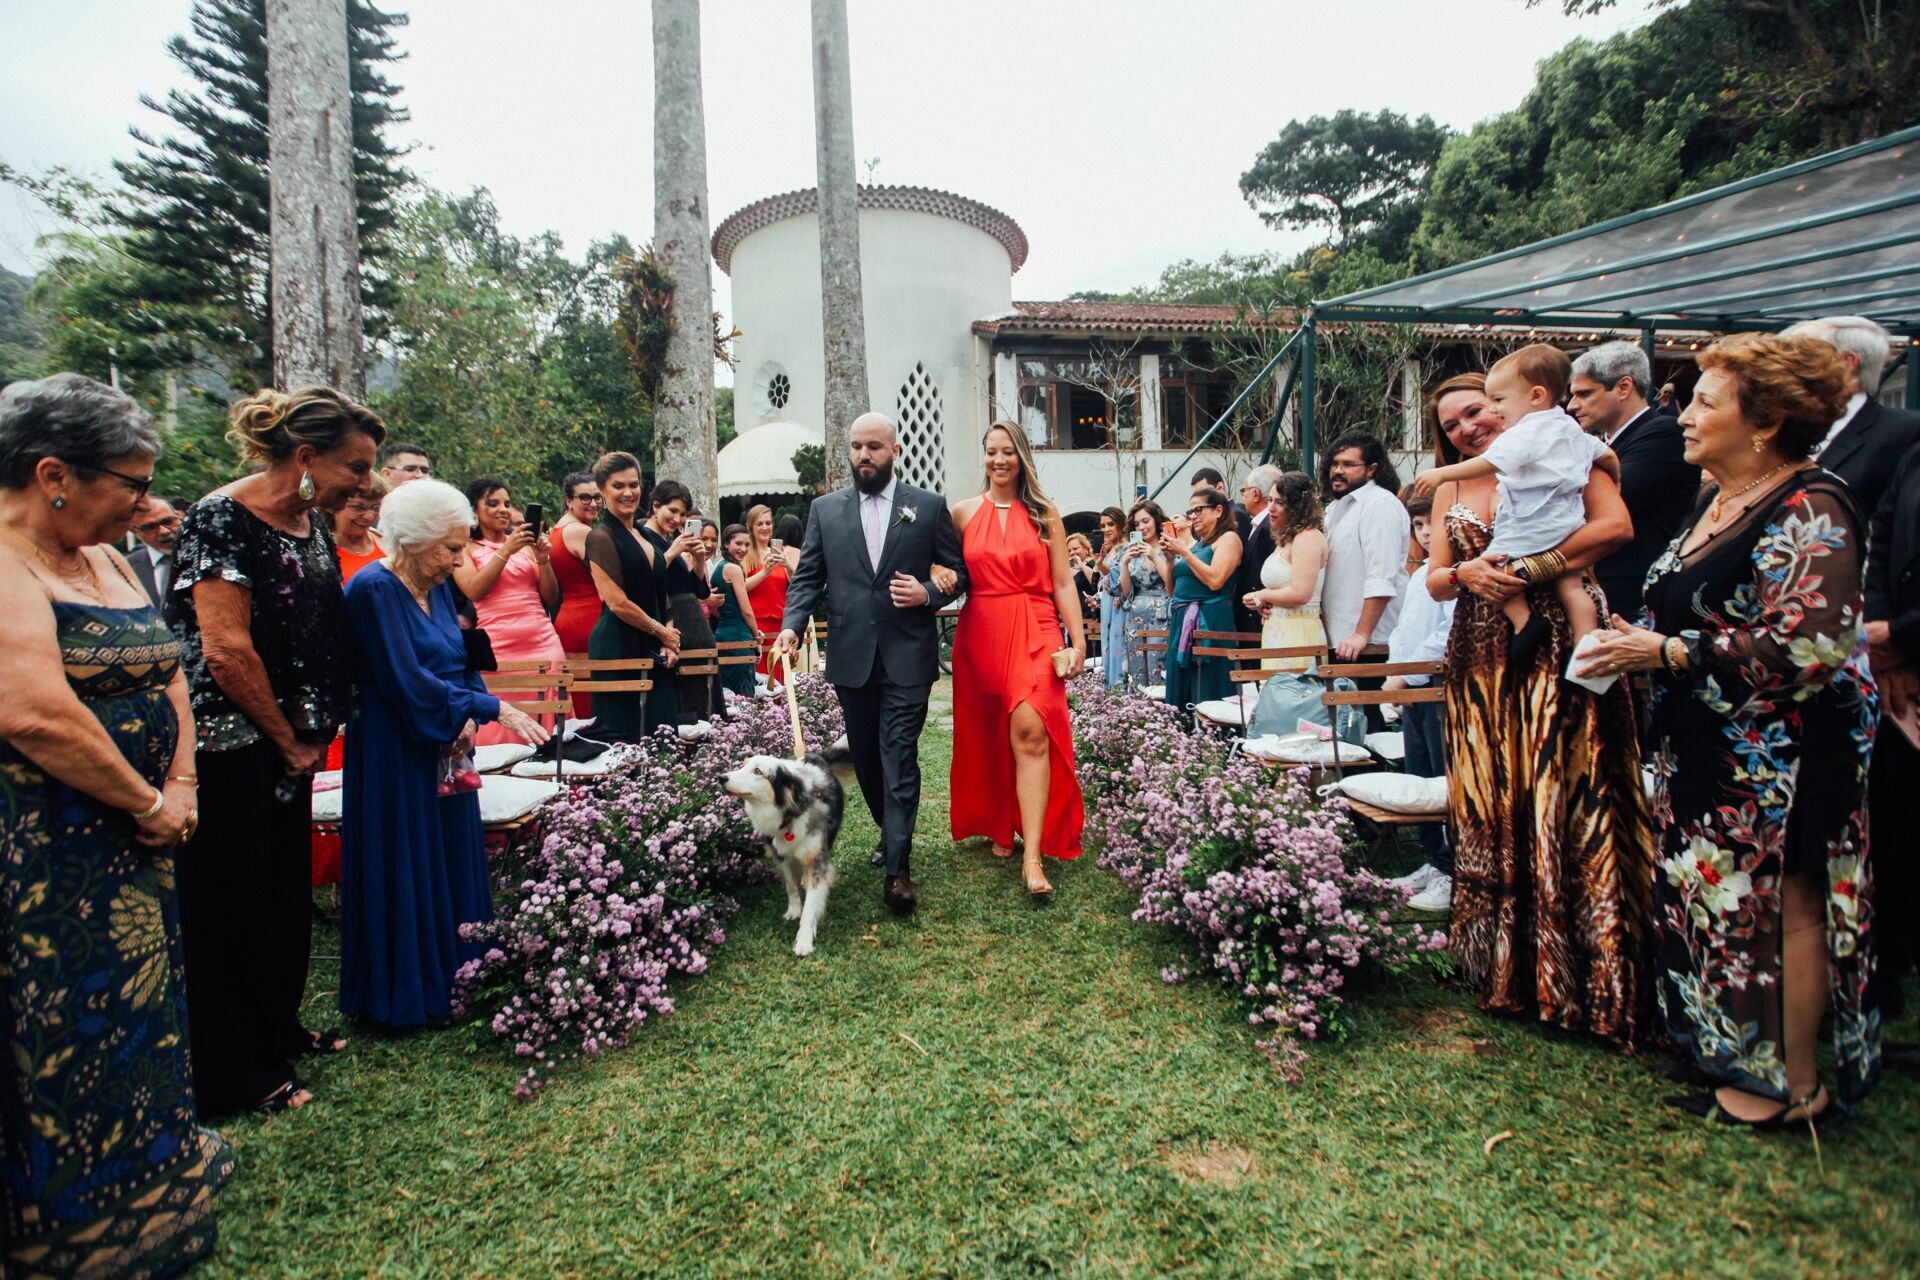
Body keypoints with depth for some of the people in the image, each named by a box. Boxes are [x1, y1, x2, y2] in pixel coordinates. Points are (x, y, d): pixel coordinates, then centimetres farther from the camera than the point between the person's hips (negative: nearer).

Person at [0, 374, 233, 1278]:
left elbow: (166, 673, 13)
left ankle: (150, 1180, 39)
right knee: (76, 1039, 6)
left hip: (135, 847, 8)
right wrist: (150, 805, -15)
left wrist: (182, 784, 1)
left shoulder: (105, 559, 11)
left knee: (141, 1017, 19)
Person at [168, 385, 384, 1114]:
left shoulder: (311, 523, 6)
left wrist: (310, 734, 7)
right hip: (227, 746, -8)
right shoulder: (223, 520, -18)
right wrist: (289, 741, -11)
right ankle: (235, 1077, 21)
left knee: (287, 889, 18)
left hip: (286, 746, 8)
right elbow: (227, 650, -22)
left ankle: (277, 1029, 37)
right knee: (231, 904, 5)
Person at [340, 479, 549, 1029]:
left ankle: (451, 976, 26)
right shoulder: (373, 589, -15)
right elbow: (408, 681, -20)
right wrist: (493, 707, -20)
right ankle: (404, 994, 19)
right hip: (395, 756, -7)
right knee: (405, 873, 3)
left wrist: (468, 719, -6)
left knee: (452, 864, 13)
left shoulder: (437, 586, 8)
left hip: (445, 751, 7)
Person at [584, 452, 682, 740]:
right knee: (622, 734, -4)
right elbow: (617, 603, -14)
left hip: (654, 651, 7)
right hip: (618, 648, -7)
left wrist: (668, 644, 4)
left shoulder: (646, 537, 17)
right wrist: (663, 633, -6)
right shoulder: (602, 537, -6)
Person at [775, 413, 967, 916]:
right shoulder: (826, 509, 9)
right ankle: (891, 833, 37)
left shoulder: (929, 506, 3)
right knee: (866, 757, 14)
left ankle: (898, 867, 0)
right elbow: (807, 576, 7)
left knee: (899, 759, -6)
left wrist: (928, 593, -12)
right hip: (851, 657, 3)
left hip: (907, 657, -3)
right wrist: (792, 625, -9)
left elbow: (958, 572, 7)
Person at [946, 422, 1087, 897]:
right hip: (980, 634, 2)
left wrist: (1078, 641, -1)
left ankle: (1032, 856, -15)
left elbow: (1063, 583, 4)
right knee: (986, 738, 9)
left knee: (1031, 731, -17)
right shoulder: (964, 512, 9)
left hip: (1035, 633, -2)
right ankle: (999, 827, 30)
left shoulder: (1044, 513, 7)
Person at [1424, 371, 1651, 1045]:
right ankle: (1507, 966, 21)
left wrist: (1526, 566, -15)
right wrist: (1464, 573, -8)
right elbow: (1433, 581, 13)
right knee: (1491, 814, 7)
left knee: (1565, 803, -4)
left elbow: (1616, 524, -12)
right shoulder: (1449, 491, 16)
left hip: (1559, 652, -4)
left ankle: (1584, 978, 9)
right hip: (1480, 664, 5)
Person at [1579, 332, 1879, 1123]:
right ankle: (1742, 1054, 29)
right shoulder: (1717, 500, 11)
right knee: (1723, 901, 14)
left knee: (1778, 906, 5)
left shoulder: (1810, 510, -16)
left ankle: (1797, 1085, 22)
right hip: (1710, 752, 8)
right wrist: (1639, 643, 6)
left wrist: (1665, 653, -20)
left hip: (1780, 755, -8)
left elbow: (1806, 646, -24)